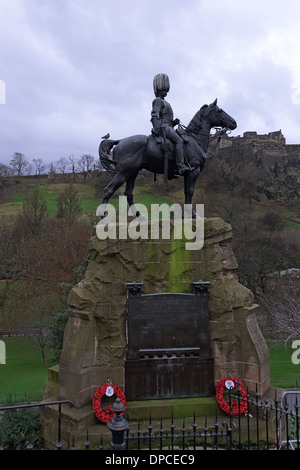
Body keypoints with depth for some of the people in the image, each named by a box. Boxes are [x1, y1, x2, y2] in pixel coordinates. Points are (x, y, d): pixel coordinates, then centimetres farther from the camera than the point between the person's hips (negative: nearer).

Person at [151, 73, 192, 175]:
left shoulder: (164, 102, 27)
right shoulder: (158, 101, -4)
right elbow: (155, 116, -17)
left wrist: (174, 122, 9)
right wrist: (157, 132, -27)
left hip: (168, 127, 11)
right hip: (163, 127, -11)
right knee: (179, 141, -24)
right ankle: (181, 166, -34)